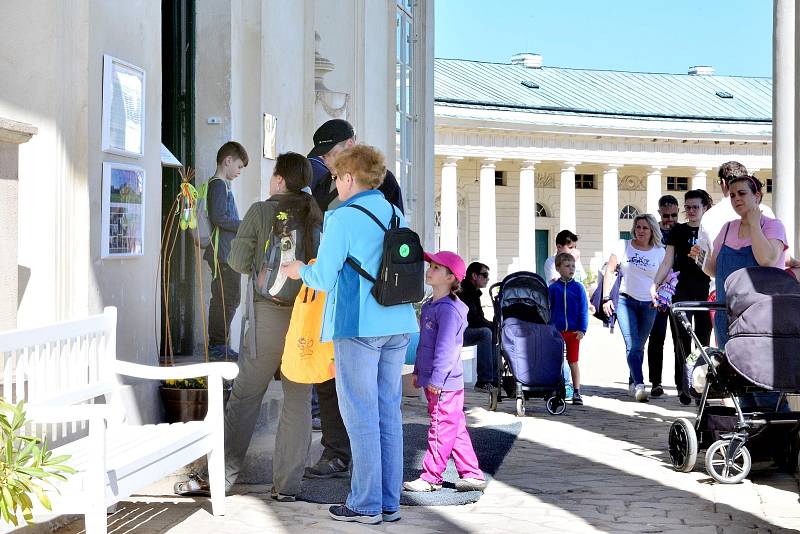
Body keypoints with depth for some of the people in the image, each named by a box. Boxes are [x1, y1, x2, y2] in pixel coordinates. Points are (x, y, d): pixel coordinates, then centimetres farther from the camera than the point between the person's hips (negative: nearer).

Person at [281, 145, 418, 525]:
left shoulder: (343, 218, -10)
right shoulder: (396, 215, 11)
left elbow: (324, 278, -10)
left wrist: (300, 271, 12)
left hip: (358, 326, -6)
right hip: (397, 326, 7)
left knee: (361, 415, -1)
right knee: (389, 412, 10)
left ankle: (366, 504, 2)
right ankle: (390, 502, 13)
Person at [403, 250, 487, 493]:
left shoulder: (449, 309, -17)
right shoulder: (428, 306, 16)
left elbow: (446, 348, -22)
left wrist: (436, 379, -23)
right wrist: (418, 371, 26)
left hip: (444, 384, -10)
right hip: (432, 381, 10)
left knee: (441, 429, -2)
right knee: (455, 429, 12)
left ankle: (431, 478, 4)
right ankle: (472, 474, 17)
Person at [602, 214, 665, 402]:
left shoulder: (659, 252, 6)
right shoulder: (623, 246, 2)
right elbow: (609, 271, 3)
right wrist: (606, 298, -4)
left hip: (648, 304, 2)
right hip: (626, 300, -2)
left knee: (639, 346, 10)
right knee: (632, 346, -15)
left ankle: (633, 382, 27)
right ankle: (639, 384, -22)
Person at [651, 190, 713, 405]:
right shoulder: (678, 231, 9)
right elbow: (668, 262, 6)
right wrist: (655, 284, -5)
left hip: (707, 292, 1)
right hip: (683, 292, -1)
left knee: (704, 341, -1)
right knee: (682, 341, -7)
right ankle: (683, 387, -5)